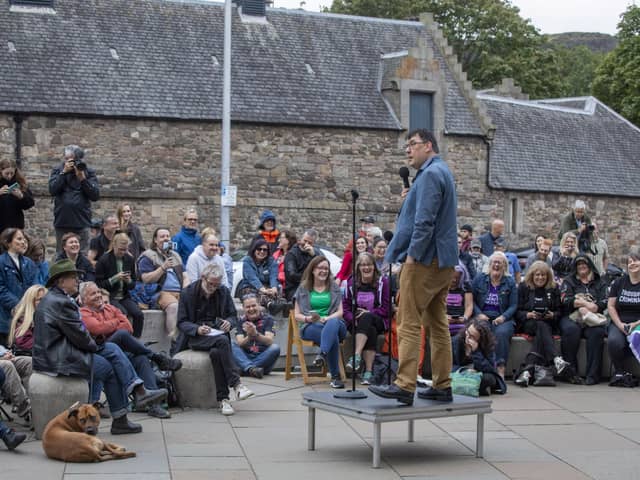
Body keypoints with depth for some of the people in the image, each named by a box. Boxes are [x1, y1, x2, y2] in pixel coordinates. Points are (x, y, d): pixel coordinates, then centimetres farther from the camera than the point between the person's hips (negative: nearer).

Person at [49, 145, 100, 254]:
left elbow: (95, 196, -4)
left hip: (82, 222, -1)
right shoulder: (57, 170, 8)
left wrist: (82, 178, -13)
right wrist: (64, 172, -11)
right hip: (62, 222, 1)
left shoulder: (89, 172, 5)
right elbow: (52, 190, -7)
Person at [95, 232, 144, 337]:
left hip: (124, 297, 4)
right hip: (109, 297, -4)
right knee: (123, 313, -31)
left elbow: (133, 285, 14)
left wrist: (129, 281, -10)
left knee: (139, 314, -21)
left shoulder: (130, 260, 9)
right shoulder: (103, 260, -5)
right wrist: (115, 278, -17)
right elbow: (99, 284, -7)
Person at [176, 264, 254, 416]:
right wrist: (197, 329, -22)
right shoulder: (188, 292, -1)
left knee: (216, 353, -34)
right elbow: (182, 322, -1)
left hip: (217, 333, 3)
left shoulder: (224, 291, 8)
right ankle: (236, 385, -37)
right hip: (195, 337, -3)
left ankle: (223, 399, -33)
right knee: (222, 341, -35)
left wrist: (229, 322, -11)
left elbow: (233, 315, 15)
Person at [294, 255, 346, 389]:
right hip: (311, 326, -1)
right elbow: (297, 315, 12)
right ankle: (335, 376, -40)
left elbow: (340, 312, 10)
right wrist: (308, 318, -11)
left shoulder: (334, 288, 21)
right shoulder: (303, 289, 17)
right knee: (333, 337, -37)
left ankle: (322, 355, -60)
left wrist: (328, 318, -12)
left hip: (333, 322, 1)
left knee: (333, 323, -41)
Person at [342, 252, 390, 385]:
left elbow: (386, 308, -2)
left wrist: (369, 313, -16)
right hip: (356, 323, 1)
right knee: (371, 331, -34)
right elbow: (345, 307, 6)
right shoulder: (352, 282, 8)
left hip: (378, 322, -1)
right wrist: (353, 318, -14)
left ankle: (356, 357, -49)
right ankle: (369, 371, -44)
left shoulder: (383, 282, 1)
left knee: (366, 318, -36)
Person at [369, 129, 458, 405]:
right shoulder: (443, 172, 20)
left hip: (425, 259, -10)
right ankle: (442, 387, 12)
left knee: (409, 323, -9)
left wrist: (412, 255, -17)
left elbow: (424, 221, -20)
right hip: (444, 261, 10)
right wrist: (409, 198, 11)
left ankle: (405, 386, -12)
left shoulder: (430, 174, -12)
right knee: (437, 324, 10)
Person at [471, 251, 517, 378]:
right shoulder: (480, 279, 12)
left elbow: (513, 305, 6)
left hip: (502, 319, 0)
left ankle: (501, 368, -34)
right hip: (483, 318, 0)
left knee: (501, 332, -35)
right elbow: (471, 300, 8)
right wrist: (479, 314, -9)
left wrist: (503, 317, -12)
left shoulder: (510, 282, 12)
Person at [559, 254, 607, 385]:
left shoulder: (599, 283, 21)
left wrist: (587, 309, -12)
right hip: (571, 317, -1)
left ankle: (593, 374, -35)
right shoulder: (569, 281, 19)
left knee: (597, 331, -34)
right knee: (571, 330, -36)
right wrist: (585, 303, -10)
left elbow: (604, 303, 5)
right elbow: (565, 300, 2)